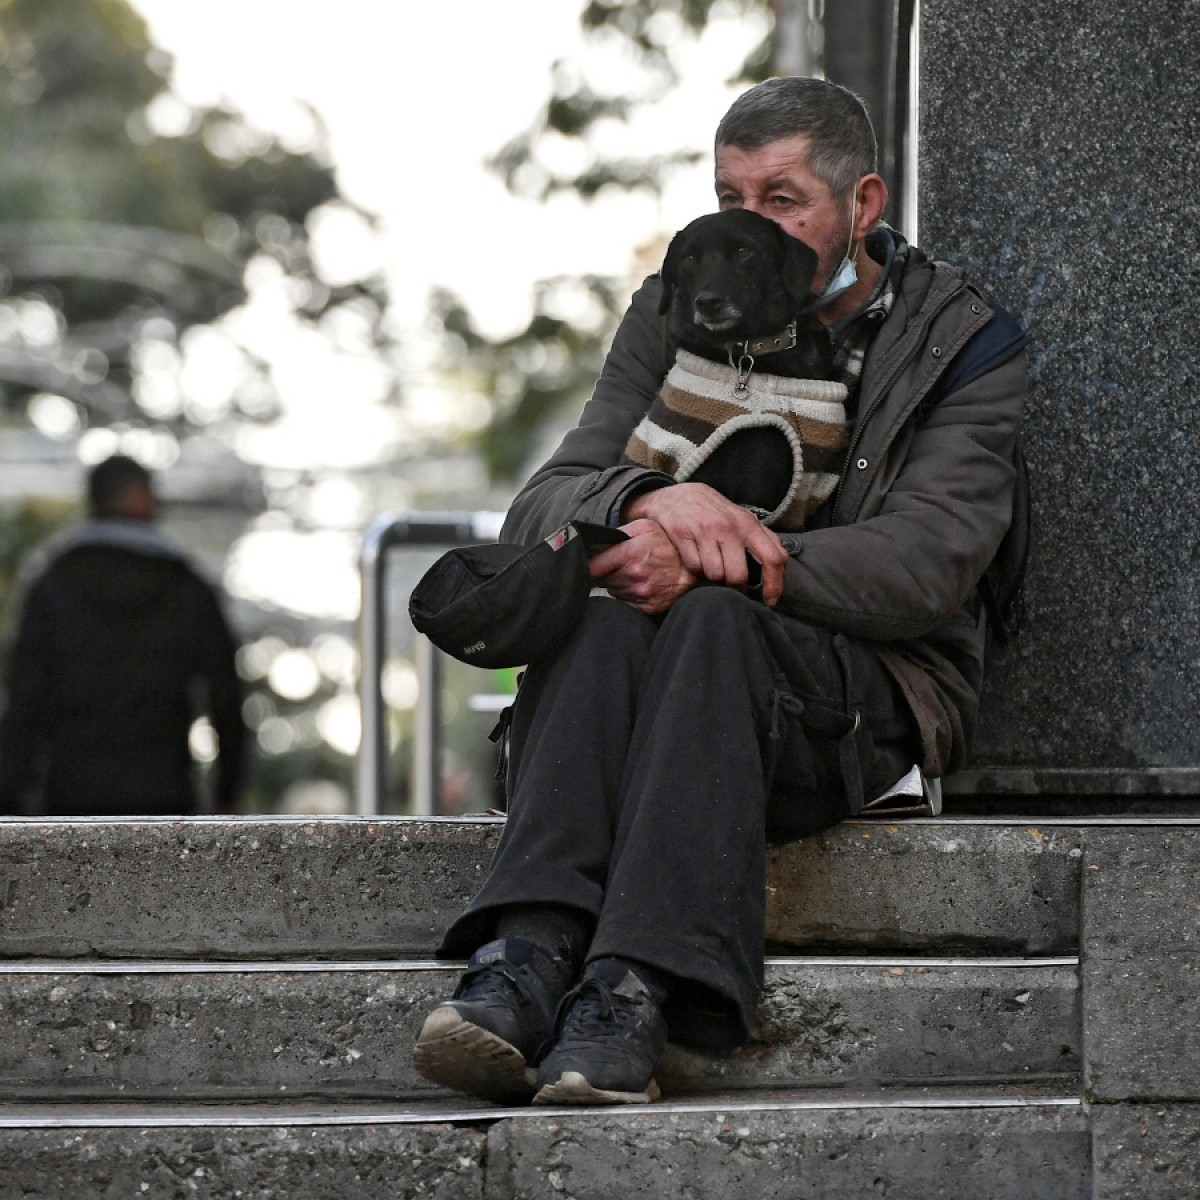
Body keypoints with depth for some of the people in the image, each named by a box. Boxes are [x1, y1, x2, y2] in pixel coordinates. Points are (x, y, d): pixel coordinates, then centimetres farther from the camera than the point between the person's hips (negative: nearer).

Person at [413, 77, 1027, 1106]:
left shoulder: (965, 345, 4)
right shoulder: (676, 316, 14)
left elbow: (926, 565, -12)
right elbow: (538, 514, 4)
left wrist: (710, 566, -24)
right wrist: (652, 498, -21)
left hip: (870, 694, -3)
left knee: (710, 623, -35)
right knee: (605, 616, -32)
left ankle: (633, 991, -50)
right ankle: (531, 956, -49)